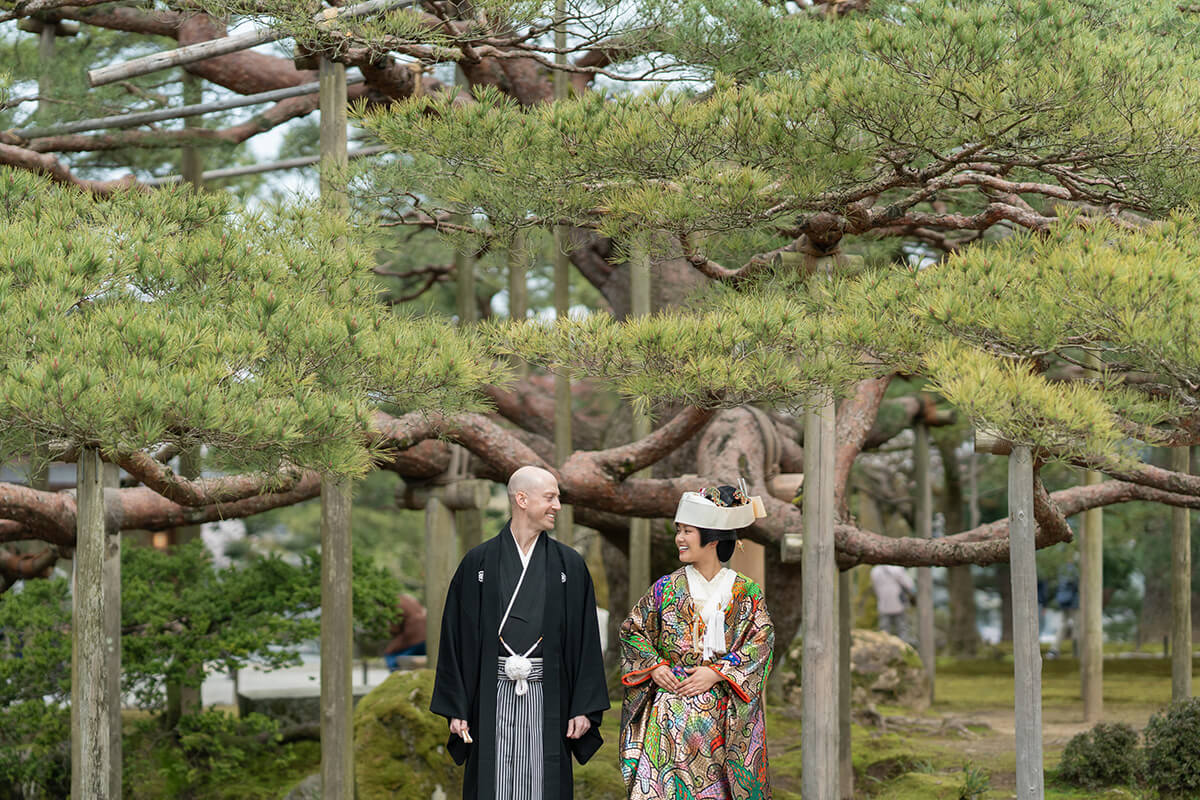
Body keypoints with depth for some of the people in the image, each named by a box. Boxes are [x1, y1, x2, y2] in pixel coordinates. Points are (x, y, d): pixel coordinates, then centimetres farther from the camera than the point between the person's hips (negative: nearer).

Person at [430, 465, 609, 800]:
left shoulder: (569, 565, 8)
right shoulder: (478, 562, 5)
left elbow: (585, 638, 6)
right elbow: (456, 636, 5)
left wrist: (585, 708, -1)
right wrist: (455, 708, -1)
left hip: (547, 697, 1)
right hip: (493, 696, -1)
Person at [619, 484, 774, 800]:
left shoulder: (745, 592, 2)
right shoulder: (666, 588, 5)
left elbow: (762, 642, -3)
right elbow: (631, 630, 12)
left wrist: (717, 672, -12)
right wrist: (653, 666, -4)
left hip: (722, 712, -1)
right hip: (671, 711, 1)